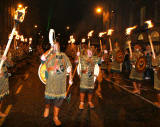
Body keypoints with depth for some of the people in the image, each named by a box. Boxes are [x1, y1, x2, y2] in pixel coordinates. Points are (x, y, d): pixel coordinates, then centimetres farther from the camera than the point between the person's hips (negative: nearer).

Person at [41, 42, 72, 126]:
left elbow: (69, 67, 14)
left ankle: (56, 117, 19)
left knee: (58, 98, 5)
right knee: (49, 96, 4)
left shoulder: (63, 55, 13)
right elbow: (42, 58, -15)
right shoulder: (49, 55, 7)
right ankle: (47, 108, 40)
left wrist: (70, 78, 10)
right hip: (51, 80, -2)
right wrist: (51, 49, -11)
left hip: (61, 81, 2)